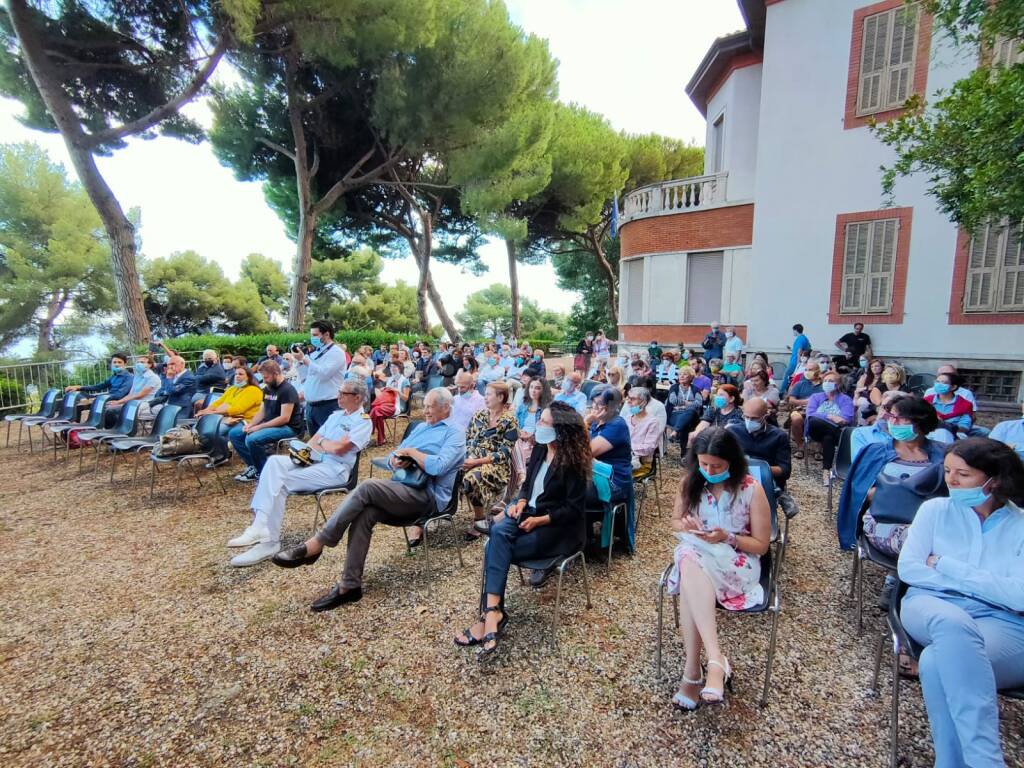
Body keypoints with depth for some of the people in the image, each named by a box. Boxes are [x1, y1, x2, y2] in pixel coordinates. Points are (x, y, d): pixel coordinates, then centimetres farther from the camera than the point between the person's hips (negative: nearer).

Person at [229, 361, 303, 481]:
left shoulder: (288, 390, -16)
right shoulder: (267, 389, 12)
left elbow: (284, 418, -22)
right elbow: (262, 411, 17)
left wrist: (259, 427, -20)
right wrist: (250, 425, -3)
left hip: (287, 428, -10)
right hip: (268, 425, 10)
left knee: (252, 439, -30)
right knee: (233, 434, 4)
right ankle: (253, 466, 4)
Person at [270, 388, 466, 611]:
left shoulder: (454, 434, -1)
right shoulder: (421, 427, 24)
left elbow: (438, 466, -18)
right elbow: (394, 454, 23)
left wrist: (411, 452, -7)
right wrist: (395, 459, 0)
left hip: (428, 496, -7)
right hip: (403, 490, 7)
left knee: (367, 487, -26)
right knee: (364, 513, -22)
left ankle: (315, 545, -19)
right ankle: (350, 584, -17)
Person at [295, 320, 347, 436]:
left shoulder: (336, 352, -9)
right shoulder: (315, 353, 15)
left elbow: (324, 374, -22)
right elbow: (305, 378, 18)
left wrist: (304, 359, -15)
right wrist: (300, 361, 5)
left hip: (327, 406, -8)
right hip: (310, 405, 8)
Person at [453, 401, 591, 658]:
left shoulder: (572, 462, -16)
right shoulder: (540, 451, 5)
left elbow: (574, 509, -15)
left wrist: (540, 520, -20)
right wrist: (521, 502, -3)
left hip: (559, 528, -6)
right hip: (530, 513, 6)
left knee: (495, 549, -23)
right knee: (498, 533, -25)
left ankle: (490, 612, -16)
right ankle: (492, 611, -29)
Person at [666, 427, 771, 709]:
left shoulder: (752, 489, -8)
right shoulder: (690, 482, 1)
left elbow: (761, 545, -2)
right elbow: (675, 522, 13)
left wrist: (727, 538, -20)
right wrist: (685, 526, -11)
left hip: (737, 562, -3)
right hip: (696, 555, 3)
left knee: (691, 567, -36)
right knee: (689, 560, -36)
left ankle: (693, 672, -32)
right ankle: (716, 659, -37)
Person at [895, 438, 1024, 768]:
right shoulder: (935, 509, 10)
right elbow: (907, 568, 0)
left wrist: (944, 564, -6)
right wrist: (977, 584, -8)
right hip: (931, 607, 1)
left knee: (937, 662, -35)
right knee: (954, 622, -38)